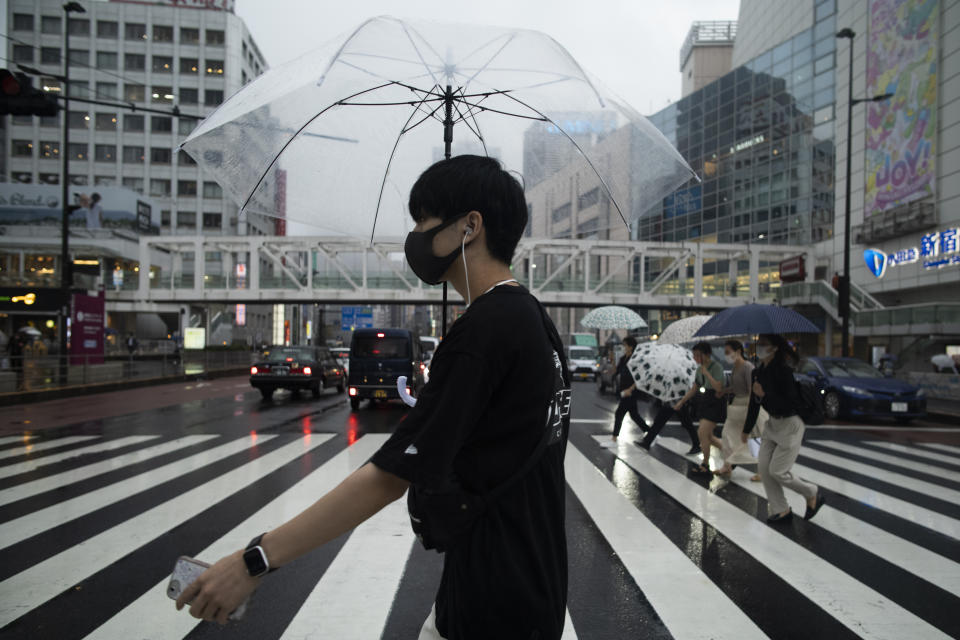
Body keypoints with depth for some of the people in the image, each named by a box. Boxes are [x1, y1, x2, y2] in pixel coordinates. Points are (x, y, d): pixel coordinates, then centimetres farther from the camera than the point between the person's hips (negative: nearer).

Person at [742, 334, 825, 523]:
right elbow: (754, 403, 12)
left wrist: (764, 395, -29)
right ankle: (781, 510, 19)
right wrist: (746, 430, 18)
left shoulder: (783, 371, -21)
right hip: (773, 424, 8)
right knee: (763, 467, 5)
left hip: (790, 424, -8)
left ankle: (812, 495, 21)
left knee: (777, 471, -4)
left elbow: (792, 403, -25)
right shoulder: (758, 372, 3)